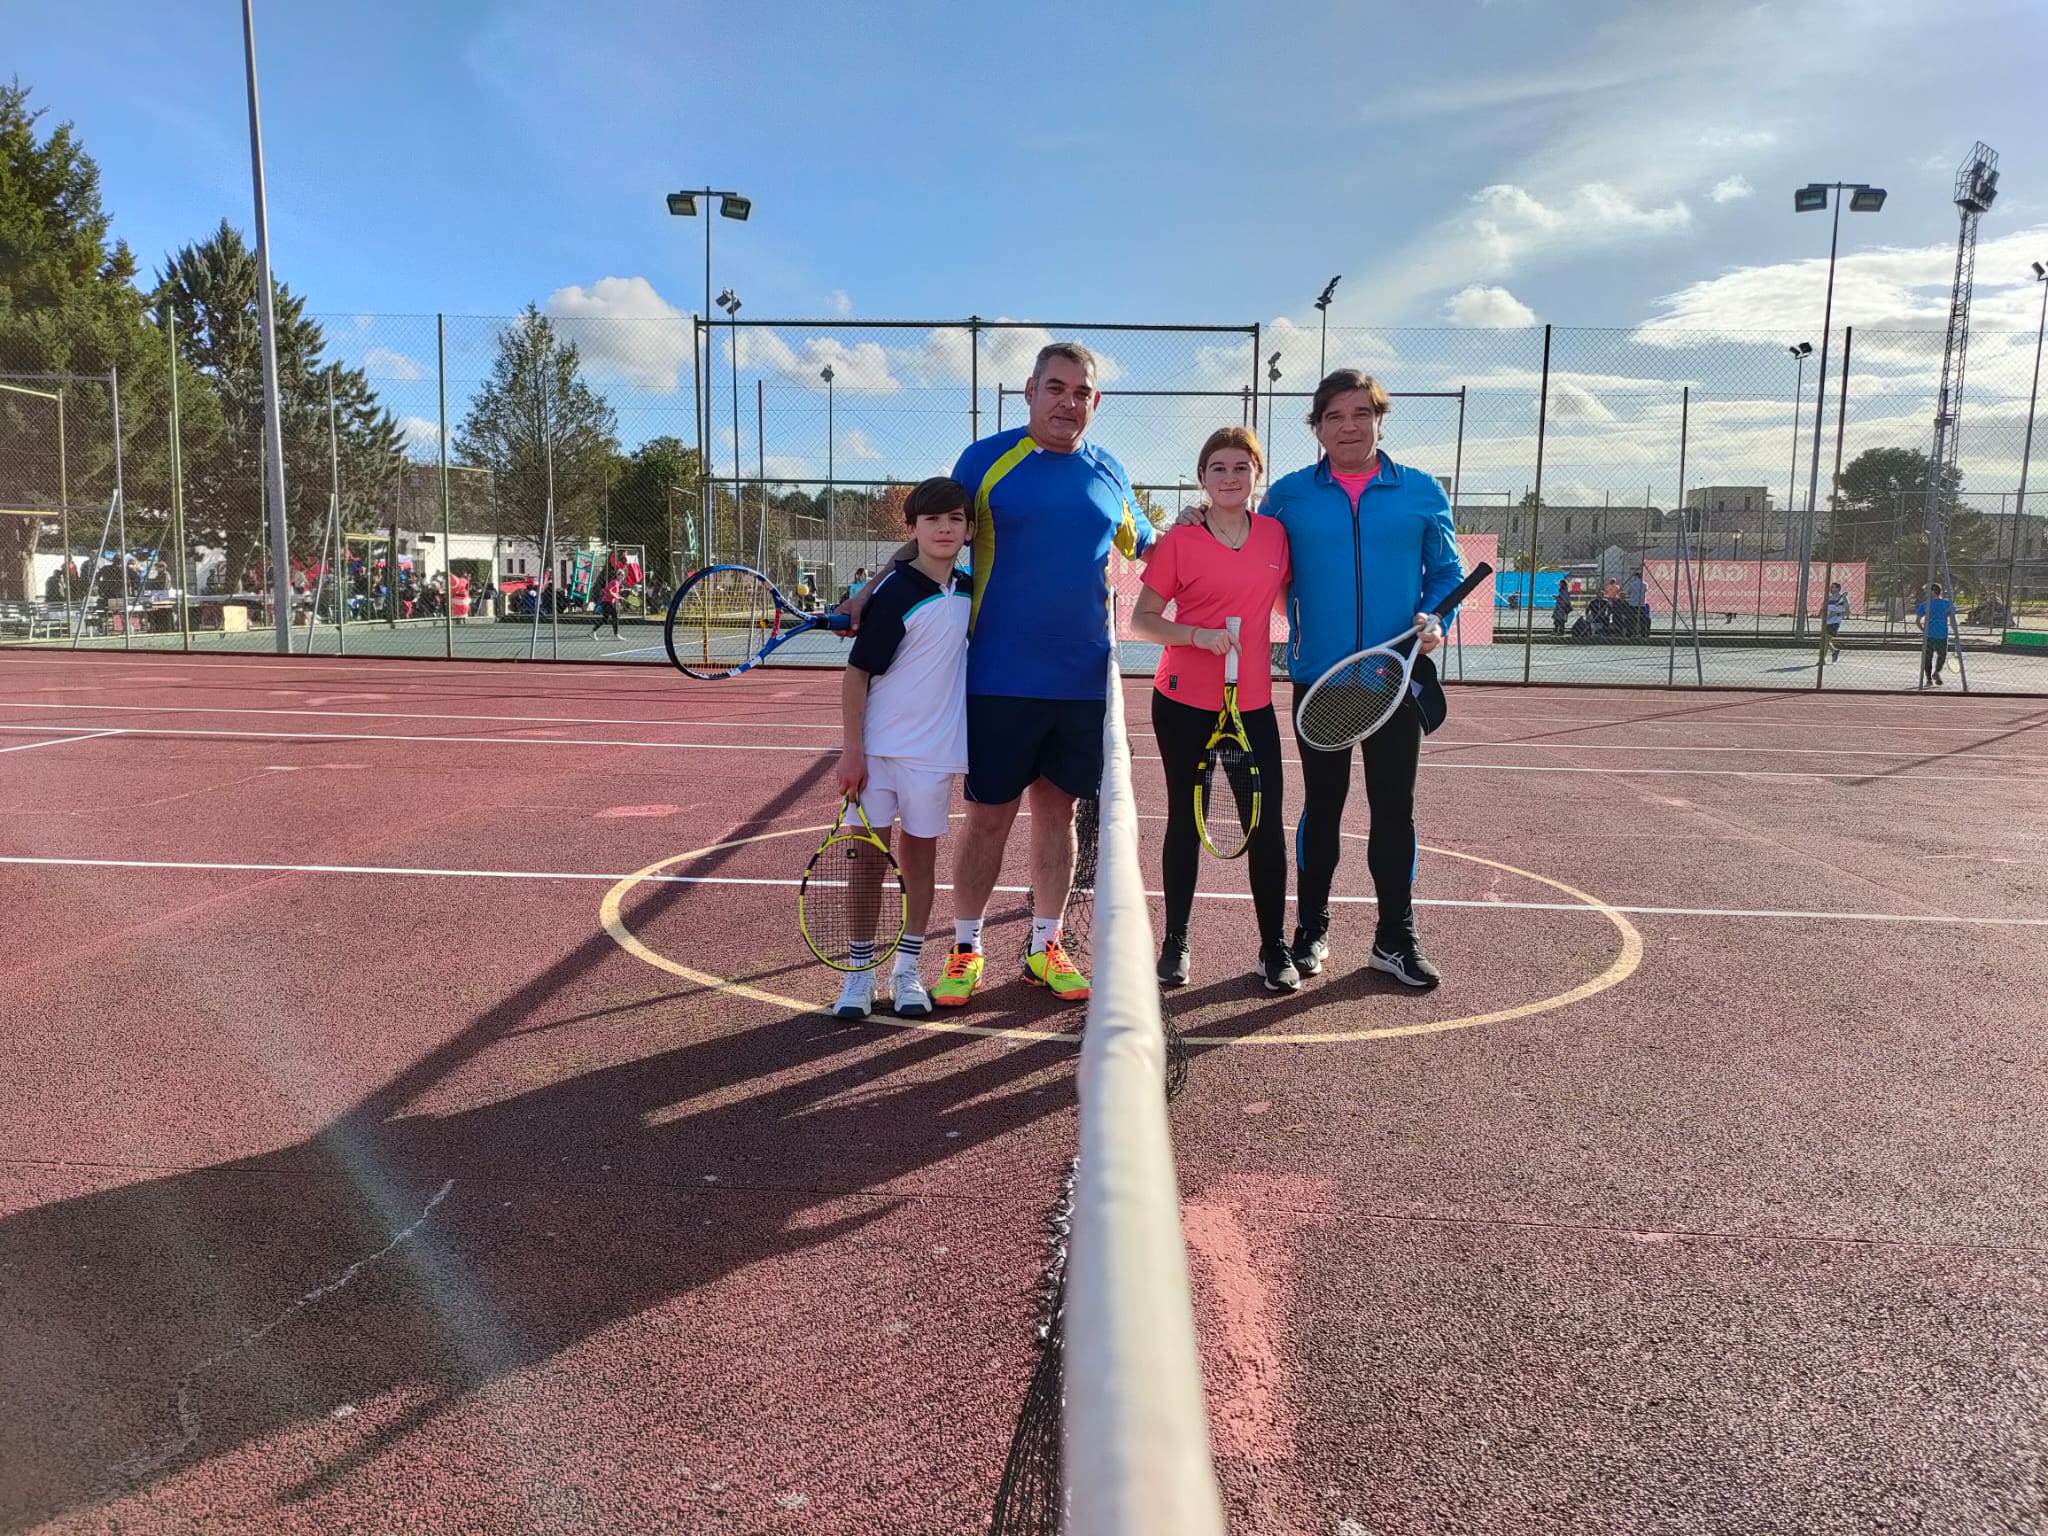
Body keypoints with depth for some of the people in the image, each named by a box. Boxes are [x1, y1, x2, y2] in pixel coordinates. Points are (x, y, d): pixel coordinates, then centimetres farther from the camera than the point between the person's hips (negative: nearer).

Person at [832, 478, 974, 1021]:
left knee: (920, 854, 10)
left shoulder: (967, 591, 4)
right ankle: (860, 971, 14)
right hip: (876, 748, -4)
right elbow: (856, 672, -12)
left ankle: (907, 970, 21)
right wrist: (851, 748, -15)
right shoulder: (894, 592, -12)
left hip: (933, 751, 4)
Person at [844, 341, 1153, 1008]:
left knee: (1057, 809, 11)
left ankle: (1045, 948, 24)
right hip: (1000, 678, -3)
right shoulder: (985, 459, 0)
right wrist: (873, 591, -8)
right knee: (989, 814, 2)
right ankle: (966, 950, 18)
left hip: (1083, 679, 3)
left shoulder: (1108, 474, 10)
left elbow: (1143, 548, 23)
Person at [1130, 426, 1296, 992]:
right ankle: (1175, 941, 21)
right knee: (1185, 820, 8)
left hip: (1253, 702, 2)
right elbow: (1141, 621, -5)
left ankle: (1274, 949, 13)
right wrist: (1199, 635, -19)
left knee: (1266, 824, 0)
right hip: (1184, 701, -2)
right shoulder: (1180, 541, -5)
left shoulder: (1276, 534, 5)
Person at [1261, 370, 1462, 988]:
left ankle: (1395, 939, 18)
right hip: (1318, 677, 0)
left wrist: (1434, 619, -9)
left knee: (1395, 807, 6)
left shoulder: (1423, 492, 4)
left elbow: (1447, 572, 9)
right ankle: (1310, 931, 23)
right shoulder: (1289, 495, 3)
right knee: (1322, 805, 10)